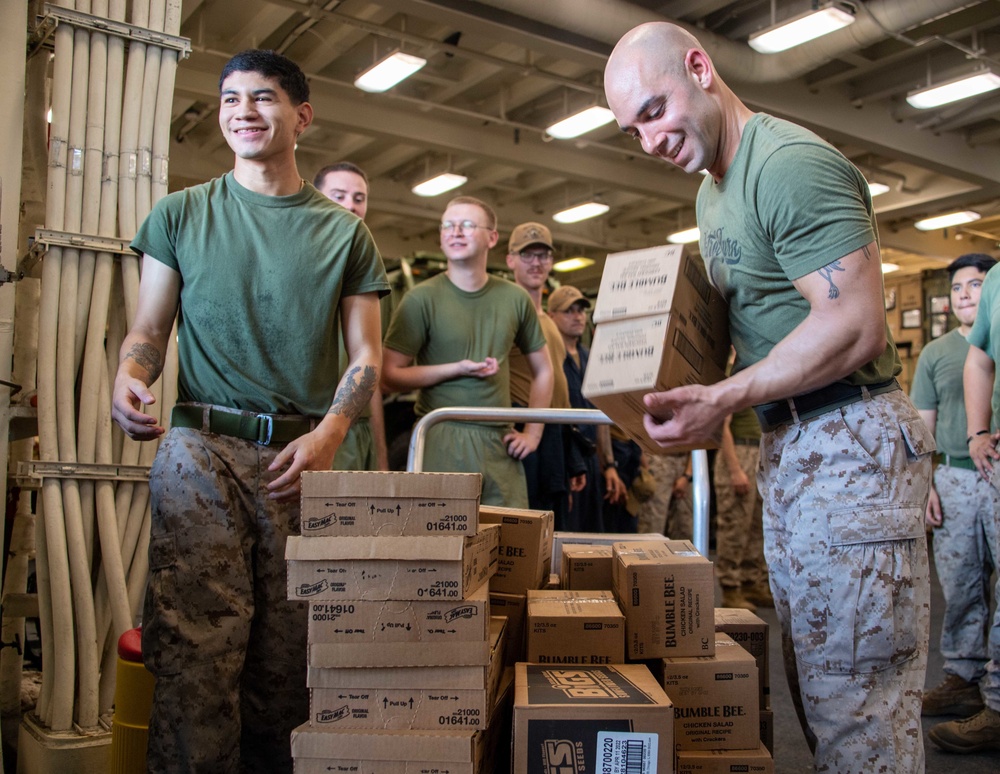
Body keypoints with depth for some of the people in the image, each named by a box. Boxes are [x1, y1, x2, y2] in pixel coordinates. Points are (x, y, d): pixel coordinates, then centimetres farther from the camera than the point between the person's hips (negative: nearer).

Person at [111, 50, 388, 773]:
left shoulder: (344, 231, 13)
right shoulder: (181, 215, 13)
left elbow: (367, 355, 9)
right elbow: (149, 330, 12)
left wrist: (329, 433, -9)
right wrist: (128, 376, -11)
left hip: (302, 452, 1)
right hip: (200, 448, 0)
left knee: (287, 654, 3)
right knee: (195, 653, -8)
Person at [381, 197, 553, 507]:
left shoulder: (515, 298, 9)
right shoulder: (422, 298, -2)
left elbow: (542, 370, 19)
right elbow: (390, 375, -5)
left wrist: (532, 433, 10)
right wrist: (457, 369, -13)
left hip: (500, 443, 3)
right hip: (442, 440, -3)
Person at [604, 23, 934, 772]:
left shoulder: (792, 163, -16)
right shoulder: (714, 191, 16)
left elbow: (856, 325, -22)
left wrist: (723, 399, -22)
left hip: (850, 440, -10)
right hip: (788, 443, 10)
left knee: (854, 695, -4)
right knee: (813, 680, 16)